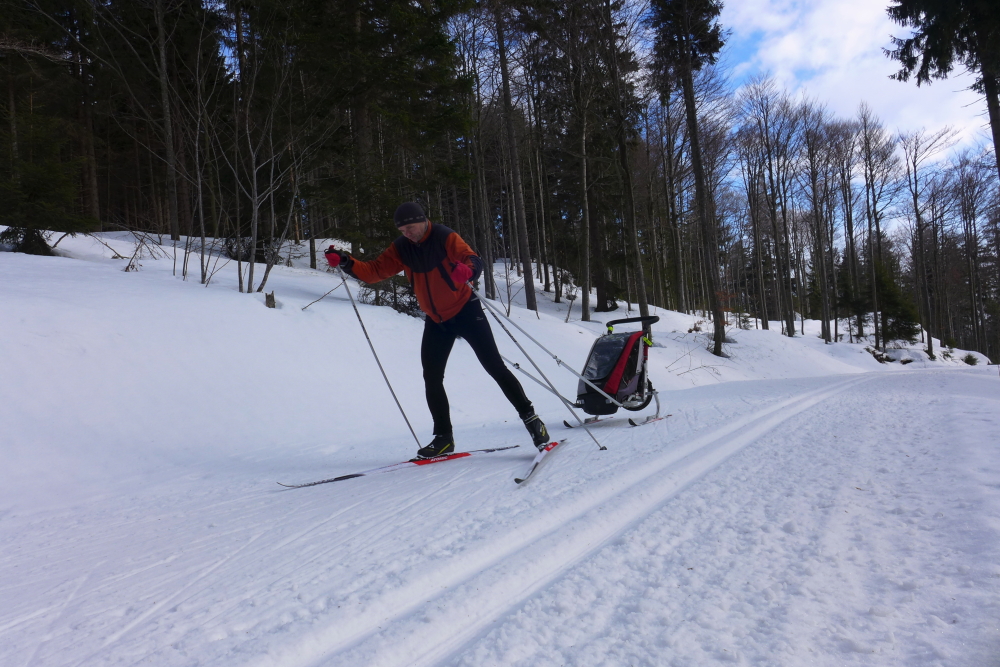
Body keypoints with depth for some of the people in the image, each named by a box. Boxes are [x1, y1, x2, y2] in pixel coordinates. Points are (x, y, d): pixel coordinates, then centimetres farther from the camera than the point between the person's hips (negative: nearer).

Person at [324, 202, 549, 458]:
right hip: (435, 321, 5)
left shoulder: (446, 237, -17)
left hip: (465, 310, -5)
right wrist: (345, 262, -21)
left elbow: (474, 260, -29)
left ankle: (530, 418, 5)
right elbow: (373, 271, -4)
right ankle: (444, 437, 13)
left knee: (495, 367, -6)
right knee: (432, 379, 2)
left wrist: (467, 269, -53)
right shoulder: (400, 249, -2)